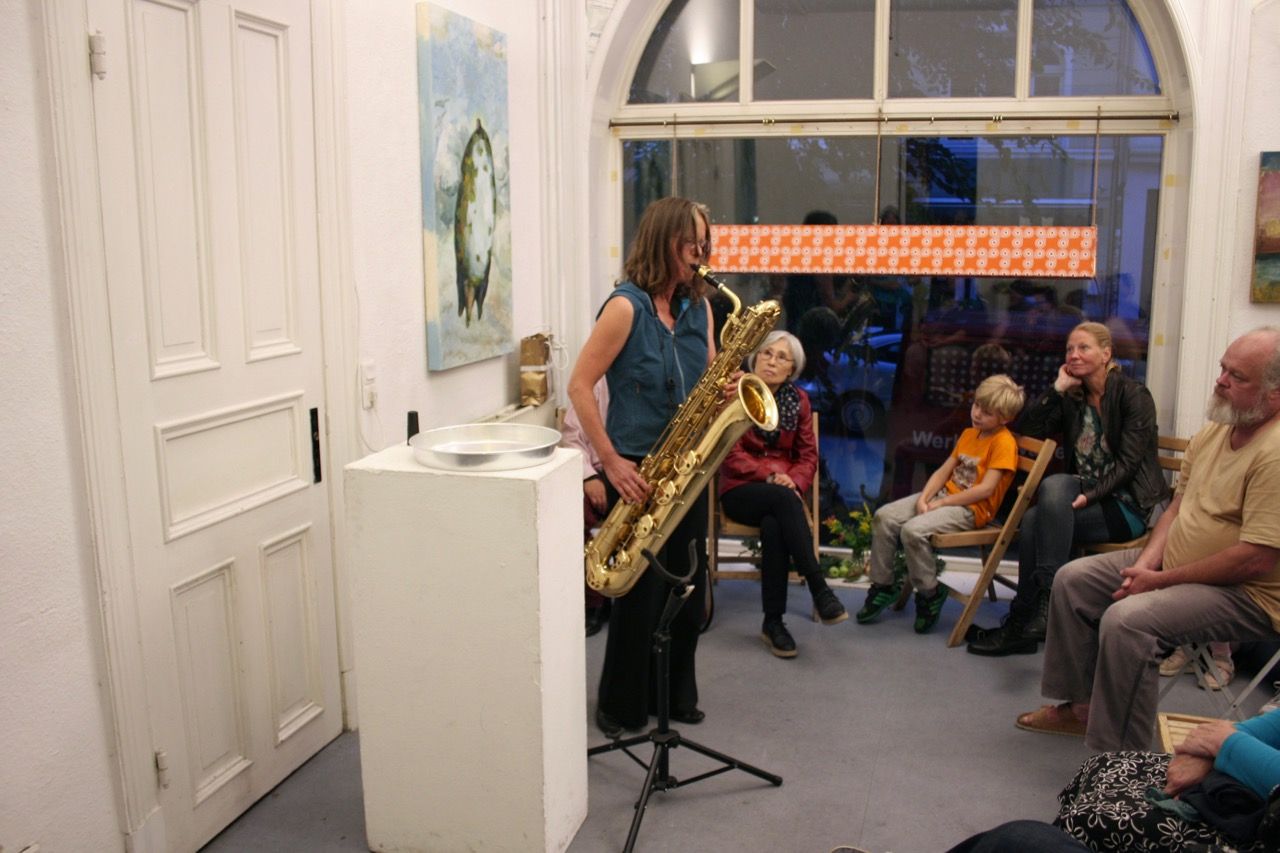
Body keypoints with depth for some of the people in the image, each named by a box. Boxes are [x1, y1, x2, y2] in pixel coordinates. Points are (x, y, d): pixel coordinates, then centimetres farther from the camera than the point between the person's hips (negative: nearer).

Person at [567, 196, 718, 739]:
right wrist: (611, 461, -18)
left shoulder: (698, 306, 7)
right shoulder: (626, 306, -13)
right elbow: (579, 386, -14)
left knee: (689, 586, 13)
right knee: (642, 590, 1)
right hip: (638, 470, -6)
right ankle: (621, 707, 19)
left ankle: (676, 694, 31)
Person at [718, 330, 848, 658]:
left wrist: (793, 481, -13)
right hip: (741, 490, -2)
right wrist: (770, 474, -20)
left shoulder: (798, 399, 9)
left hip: (783, 492, 2)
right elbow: (731, 453, -7)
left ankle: (773, 622, -28)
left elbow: (808, 455, 8)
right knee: (782, 499, -37)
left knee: (773, 527, -34)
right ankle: (819, 590, -36)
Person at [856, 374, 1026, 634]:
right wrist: (923, 499, -7)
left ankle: (930, 593, -8)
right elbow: (943, 471, 10)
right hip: (944, 495, 8)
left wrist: (940, 503, -16)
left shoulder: (1003, 442, -11)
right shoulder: (968, 434, 16)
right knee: (883, 517, -7)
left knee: (913, 530, -30)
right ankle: (884, 584, 6)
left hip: (971, 509, -8)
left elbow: (985, 489, -18)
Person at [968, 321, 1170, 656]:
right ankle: (1022, 625, -25)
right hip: (1086, 498, 5)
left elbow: (1128, 462, -12)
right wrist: (1058, 388, -1)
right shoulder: (1072, 400, 15)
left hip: (1127, 505, -5)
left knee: (1054, 486, -32)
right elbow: (1026, 429, 5)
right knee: (1033, 520, -26)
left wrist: (1091, 495, -24)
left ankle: (1048, 599, -34)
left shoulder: (1133, 395, -3)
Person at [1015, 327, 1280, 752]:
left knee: (1127, 619, -31)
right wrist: (1146, 561, -5)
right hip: (1173, 564, 10)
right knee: (1073, 579, 5)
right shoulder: (1213, 431, 5)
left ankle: (1118, 759, -19)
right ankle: (1080, 704, 14)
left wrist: (1161, 580, -19)